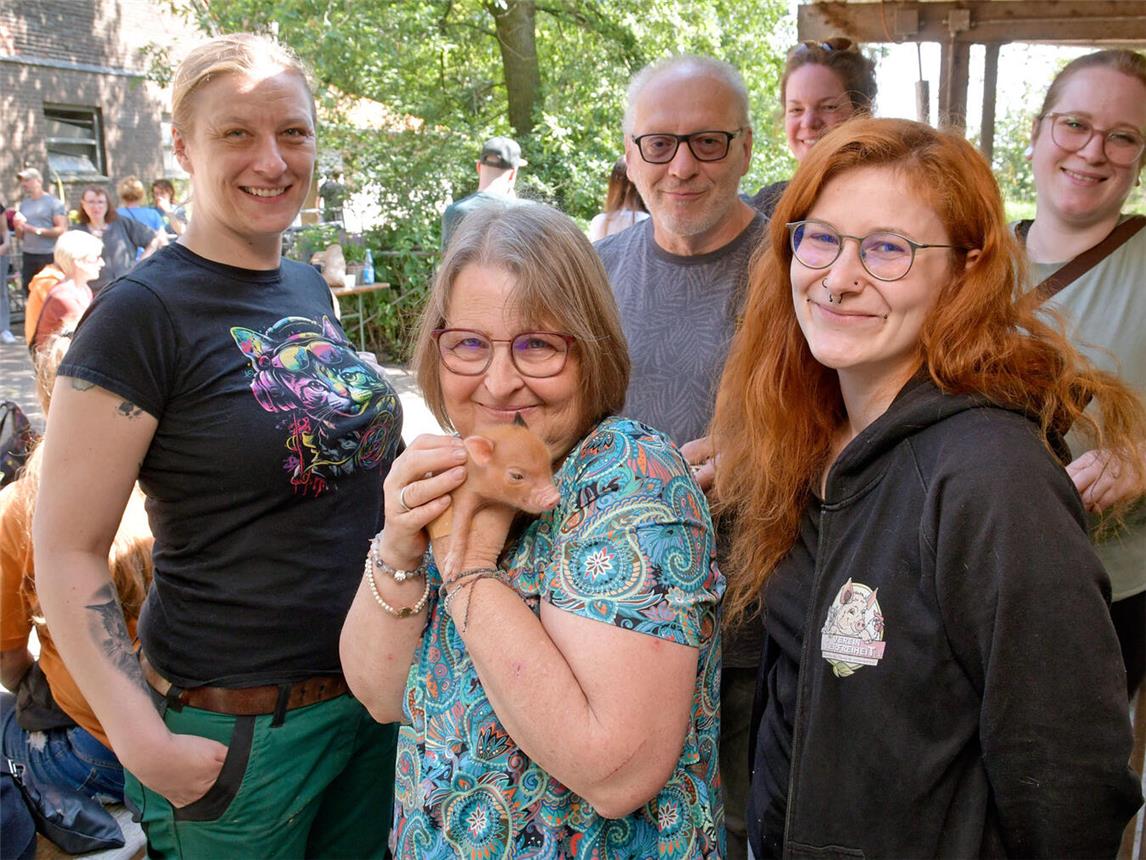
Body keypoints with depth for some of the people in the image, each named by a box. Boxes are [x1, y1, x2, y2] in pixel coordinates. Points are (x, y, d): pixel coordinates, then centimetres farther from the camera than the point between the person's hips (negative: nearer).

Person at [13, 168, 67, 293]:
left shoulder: (53, 203, -2)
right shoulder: (24, 204, 16)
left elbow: (62, 230, -12)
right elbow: (19, 236, 19)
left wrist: (36, 230, -16)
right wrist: (18, 227, -4)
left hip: (48, 256, -6)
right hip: (27, 256, 6)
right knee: (29, 294, 4)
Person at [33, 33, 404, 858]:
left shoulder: (311, 287, 6)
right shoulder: (142, 311, -15)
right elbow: (66, 551, -14)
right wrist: (145, 746, -20)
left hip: (373, 690, 7)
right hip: (237, 726, -6)